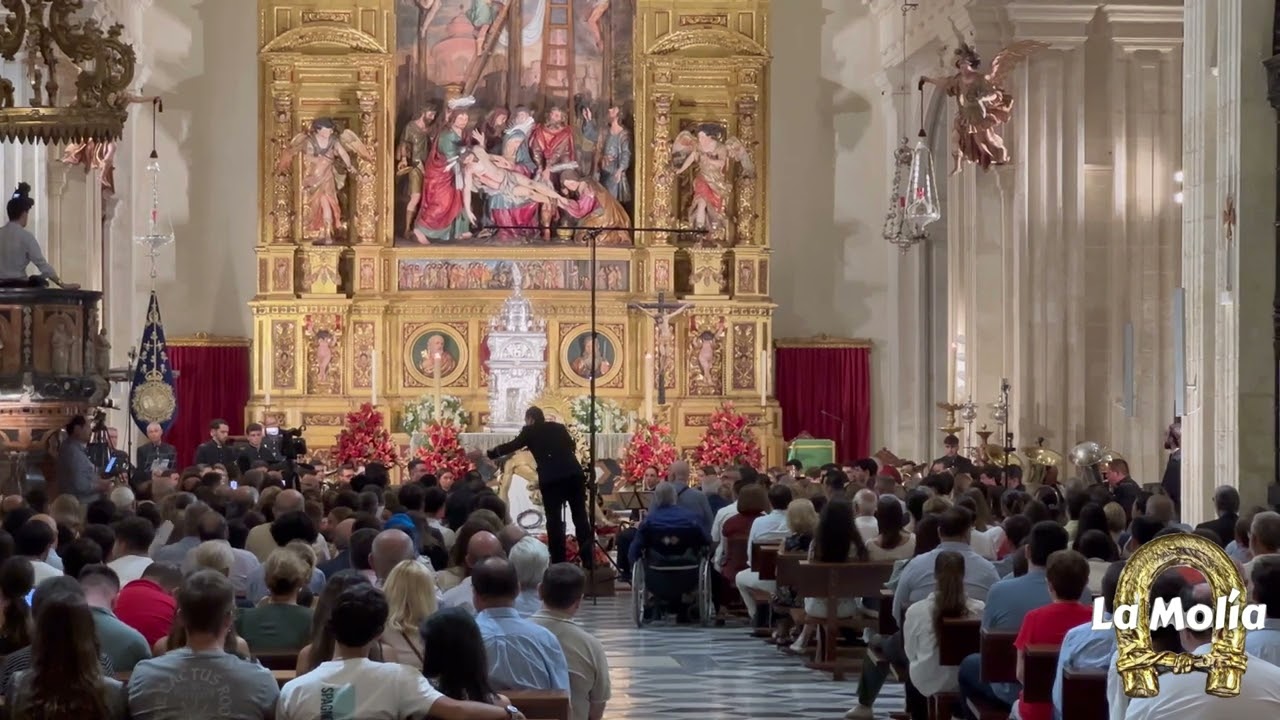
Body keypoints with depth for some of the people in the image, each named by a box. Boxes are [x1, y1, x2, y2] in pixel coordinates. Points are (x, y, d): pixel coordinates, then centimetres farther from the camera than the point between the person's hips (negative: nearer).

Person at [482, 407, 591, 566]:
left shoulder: (530, 431, 8)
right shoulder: (559, 427, 18)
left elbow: (512, 446, 9)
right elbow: (572, 446, 25)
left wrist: (488, 454, 17)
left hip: (551, 479, -3)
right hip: (573, 474, 3)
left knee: (554, 519, 2)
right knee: (580, 515, 6)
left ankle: (559, 562, 0)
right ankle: (589, 560, 3)